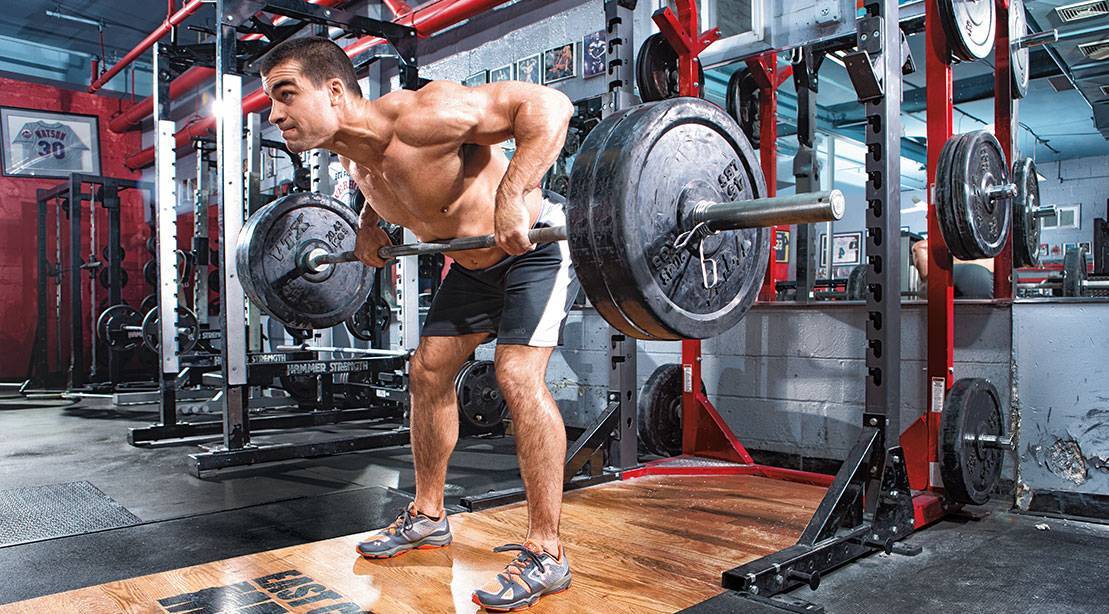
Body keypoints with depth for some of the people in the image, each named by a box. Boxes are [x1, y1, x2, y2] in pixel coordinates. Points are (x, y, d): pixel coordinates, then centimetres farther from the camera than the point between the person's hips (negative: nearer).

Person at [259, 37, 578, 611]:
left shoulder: (418, 117, -32)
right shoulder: (352, 153, -6)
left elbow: (547, 104, -34)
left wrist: (512, 194, -44)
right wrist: (369, 221, 5)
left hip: (539, 243, -9)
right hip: (474, 260, 9)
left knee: (518, 375, -23)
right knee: (427, 371, 9)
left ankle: (545, 553, -12)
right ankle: (427, 516, 25)